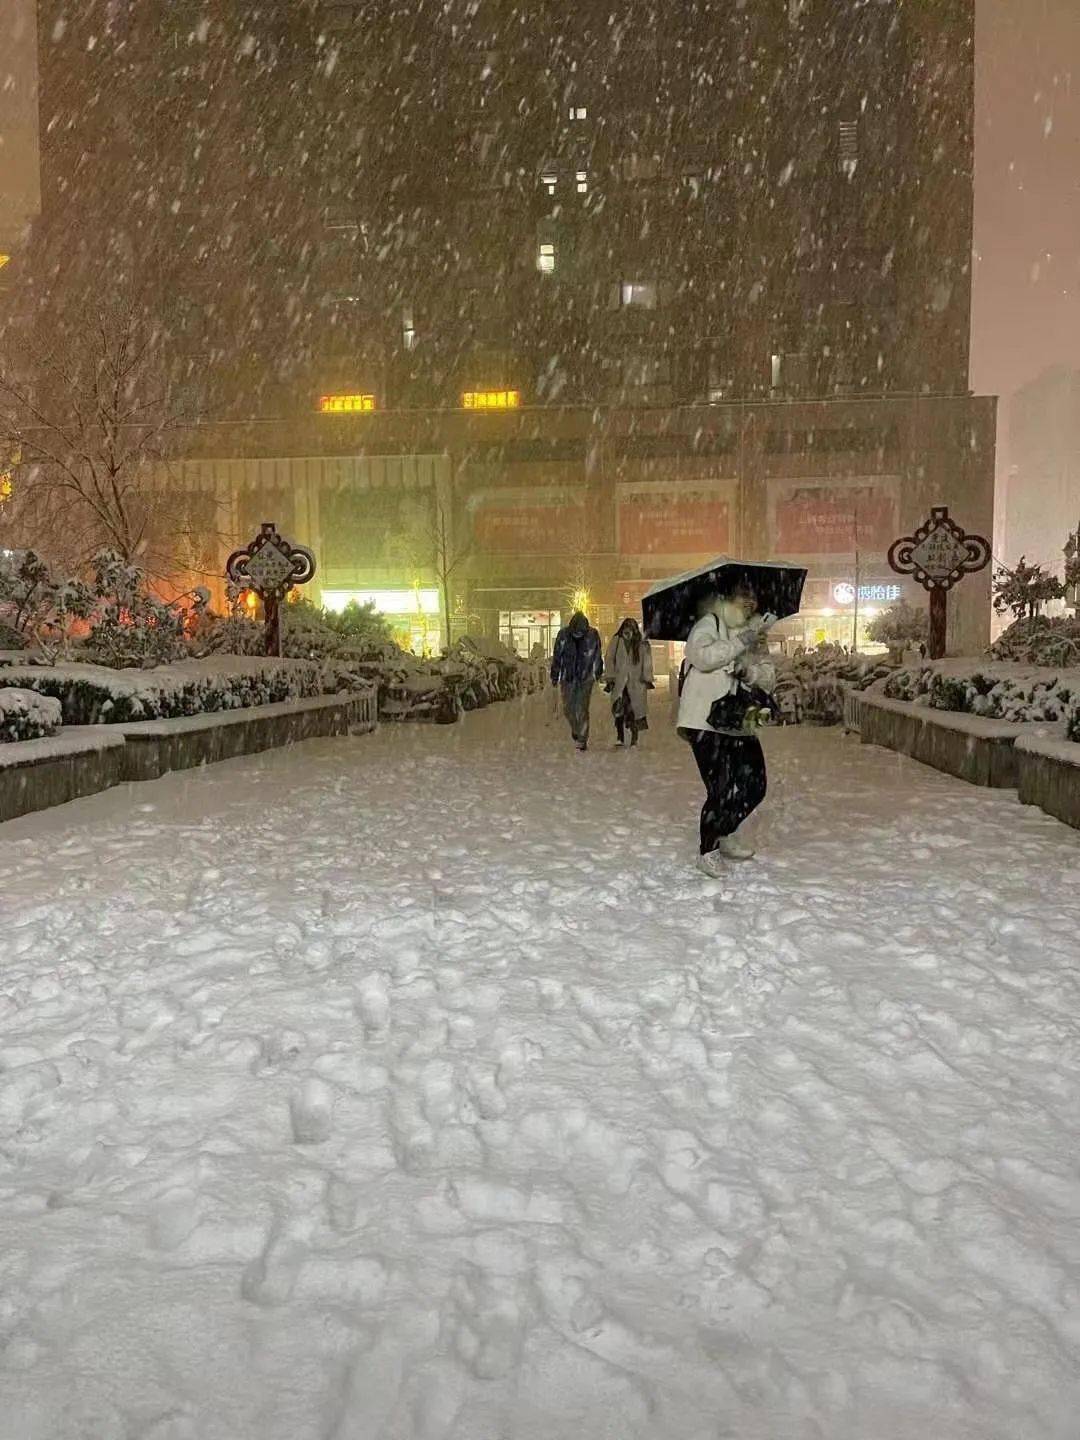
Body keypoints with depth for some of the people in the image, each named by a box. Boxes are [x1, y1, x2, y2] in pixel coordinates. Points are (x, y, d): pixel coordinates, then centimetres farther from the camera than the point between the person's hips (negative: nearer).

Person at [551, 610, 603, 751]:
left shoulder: (592, 635, -7)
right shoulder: (563, 635, -7)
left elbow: (598, 656, 8)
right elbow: (557, 656, 4)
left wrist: (598, 673, 18)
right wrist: (555, 676, 8)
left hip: (586, 678, -2)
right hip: (568, 677, 2)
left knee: (582, 709, -7)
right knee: (568, 708, 7)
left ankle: (582, 740, -1)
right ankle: (575, 728, 36)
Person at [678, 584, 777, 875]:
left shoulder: (752, 637, 19)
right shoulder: (709, 624, -2)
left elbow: (769, 677, 9)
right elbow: (704, 657, -22)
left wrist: (748, 670, -12)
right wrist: (742, 641, -18)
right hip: (706, 722, -7)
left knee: (754, 786, 9)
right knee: (721, 791, -10)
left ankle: (725, 835, 32)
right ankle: (709, 850, 10)